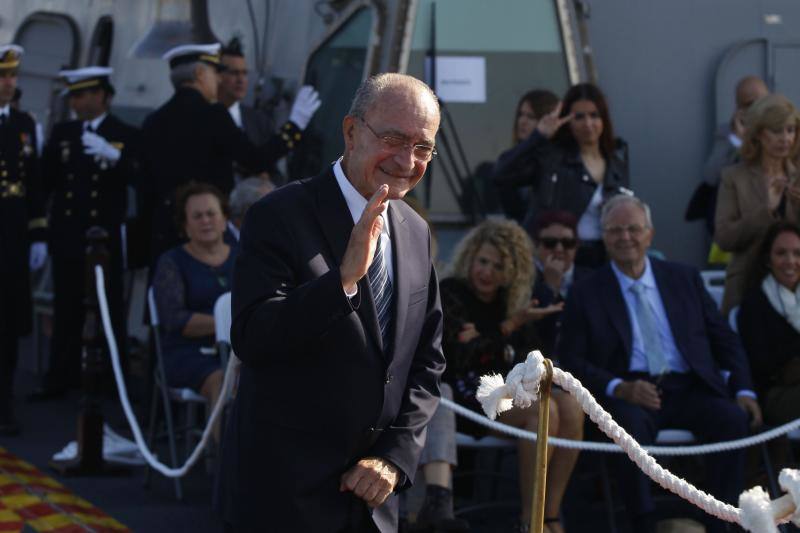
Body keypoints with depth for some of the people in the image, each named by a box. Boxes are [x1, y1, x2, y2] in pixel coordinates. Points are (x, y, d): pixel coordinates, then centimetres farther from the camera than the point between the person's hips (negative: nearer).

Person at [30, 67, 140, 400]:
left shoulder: (125, 135, 3)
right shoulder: (63, 132, 13)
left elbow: (136, 178, -13)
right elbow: (46, 180, 10)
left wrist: (112, 156, -26)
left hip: (105, 235, -3)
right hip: (67, 235, 3)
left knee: (110, 309, 2)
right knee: (66, 312, 4)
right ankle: (61, 379, 8)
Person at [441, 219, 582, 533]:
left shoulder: (513, 301, 15)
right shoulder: (449, 294, 1)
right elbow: (463, 355, -10)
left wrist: (492, 348, -9)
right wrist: (509, 327, -13)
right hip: (465, 396, -6)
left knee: (570, 406, -23)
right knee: (542, 411, -30)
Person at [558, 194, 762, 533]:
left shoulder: (684, 279, 17)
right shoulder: (586, 294, 9)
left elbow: (724, 339, 17)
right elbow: (572, 361, 2)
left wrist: (743, 390, 0)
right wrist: (620, 388, -15)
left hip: (688, 390, 3)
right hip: (628, 395, -2)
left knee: (732, 418, -28)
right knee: (631, 425, -37)